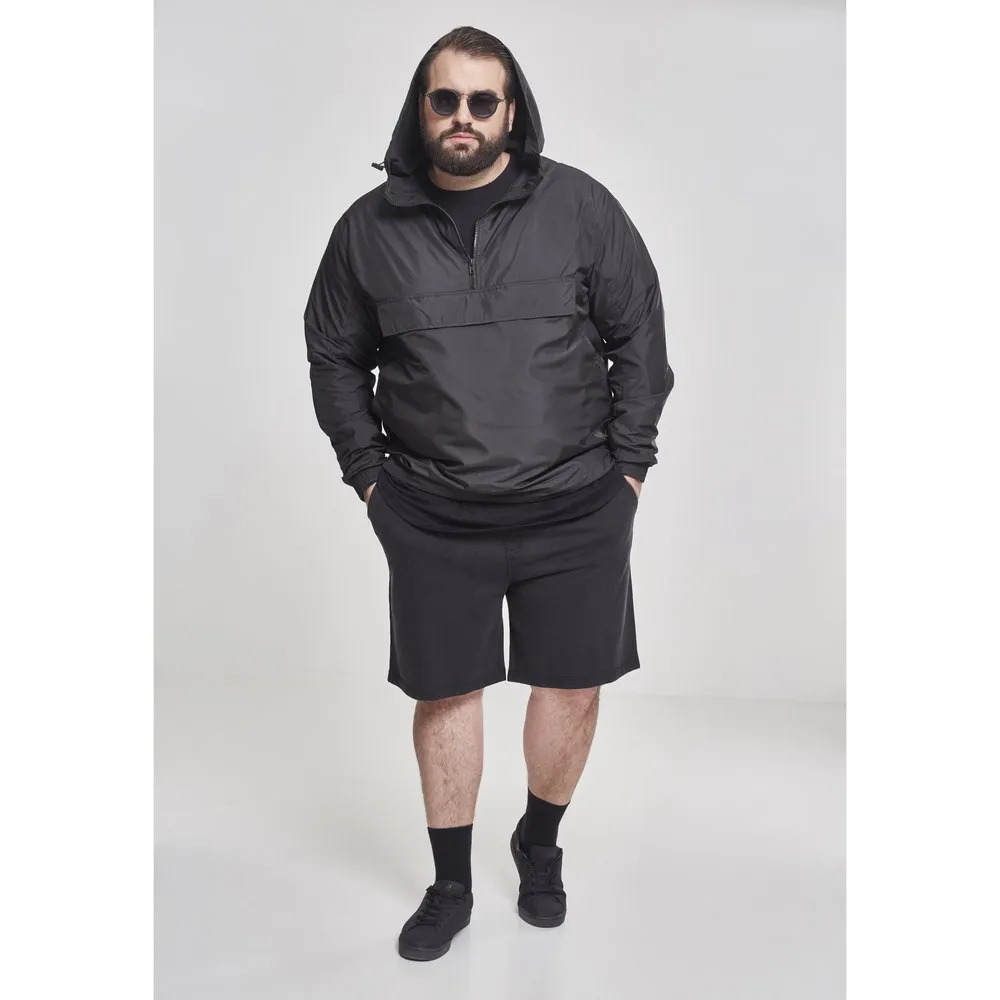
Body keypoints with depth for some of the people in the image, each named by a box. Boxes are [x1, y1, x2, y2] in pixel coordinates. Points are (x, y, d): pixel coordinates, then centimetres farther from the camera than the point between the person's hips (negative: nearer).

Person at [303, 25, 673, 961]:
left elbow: (639, 336, 4)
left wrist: (628, 463, 1)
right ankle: (450, 886, 27)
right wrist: (369, 473, 7)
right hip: (432, 516, 0)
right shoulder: (371, 226, 3)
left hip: (577, 509, 0)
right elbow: (334, 356, 13)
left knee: (572, 683, 10)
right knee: (445, 692, 8)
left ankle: (540, 845, 37)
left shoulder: (580, 206, -1)